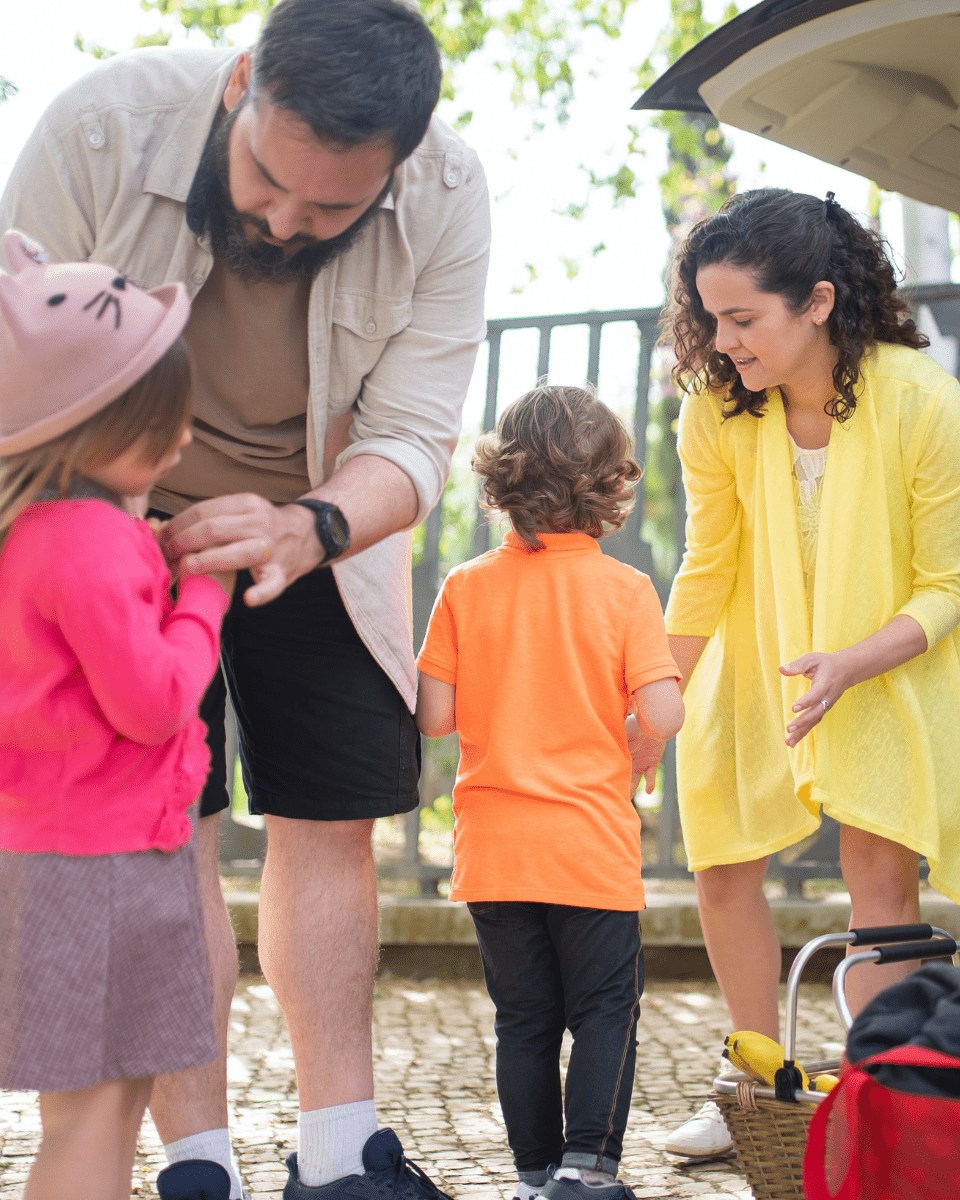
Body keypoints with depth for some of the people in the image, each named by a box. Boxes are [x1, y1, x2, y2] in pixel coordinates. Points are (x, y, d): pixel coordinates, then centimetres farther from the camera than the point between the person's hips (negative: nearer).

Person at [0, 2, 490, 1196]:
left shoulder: (447, 196, -24)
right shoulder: (104, 125, -30)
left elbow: (409, 437, -23)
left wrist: (307, 527, -43)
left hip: (322, 529, 3)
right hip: (123, 523, -2)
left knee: (330, 821, 2)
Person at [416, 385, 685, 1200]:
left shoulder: (465, 588, -2)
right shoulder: (624, 590, -7)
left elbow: (433, 717, -4)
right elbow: (663, 716, -14)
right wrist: (614, 699, 7)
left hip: (494, 851, 2)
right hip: (592, 845, -2)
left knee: (524, 1019, 11)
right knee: (605, 1010, 8)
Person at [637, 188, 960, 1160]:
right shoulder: (716, 413, -19)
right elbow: (706, 572, -4)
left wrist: (848, 665, -34)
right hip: (758, 660, 3)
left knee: (880, 869, -13)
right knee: (721, 866, 1)